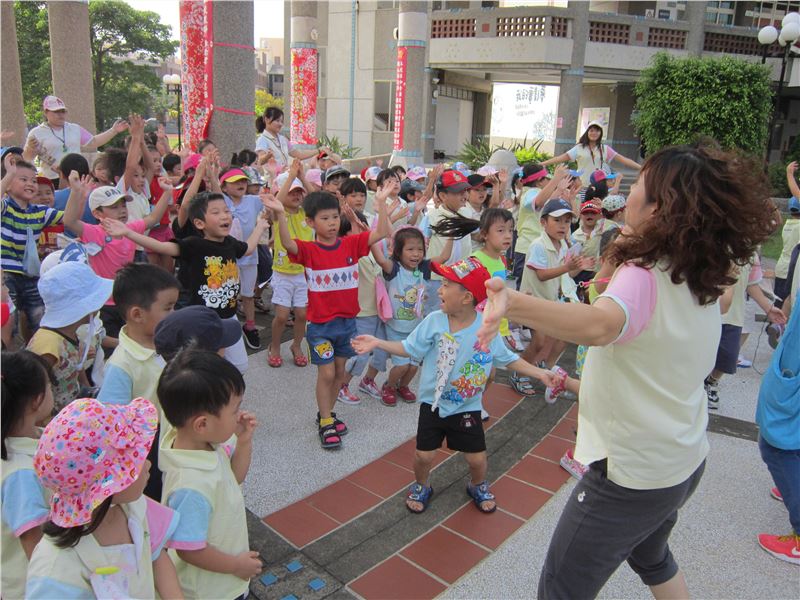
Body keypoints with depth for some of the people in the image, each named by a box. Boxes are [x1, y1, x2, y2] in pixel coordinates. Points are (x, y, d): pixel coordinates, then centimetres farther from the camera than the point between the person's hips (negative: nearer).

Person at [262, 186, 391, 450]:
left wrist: (381, 203, -21)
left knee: (340, 371, 16)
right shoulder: (308, 250, -12)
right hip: (320, 324, -4)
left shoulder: (351, 244, -3)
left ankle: (327, 413, 36)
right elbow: (288, 243, -32)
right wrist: (280, 215, -47)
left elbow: (381, 233, -9)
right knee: (326, 373, 2)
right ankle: (326, 423, 20)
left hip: (347, 321, 4)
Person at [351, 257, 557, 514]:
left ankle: (477, 486, 42)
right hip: (433, 404, 0)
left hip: (467, 408, 0)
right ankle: (421, 486, 36)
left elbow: (507, 359, -2)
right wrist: (377, 343, -18)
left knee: (477, 458, 7)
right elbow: (409, 348, -9)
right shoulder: (434, 321, -14)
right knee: (424, 455, 2)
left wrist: (540, 373, -8)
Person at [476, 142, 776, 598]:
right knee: (652, 558, 35)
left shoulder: (644, 277, -27)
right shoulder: (703, 278, -2)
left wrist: (512, 303, -68)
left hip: (631, 475, -8)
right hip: (686, 461, 9)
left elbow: (599, 324, -52)